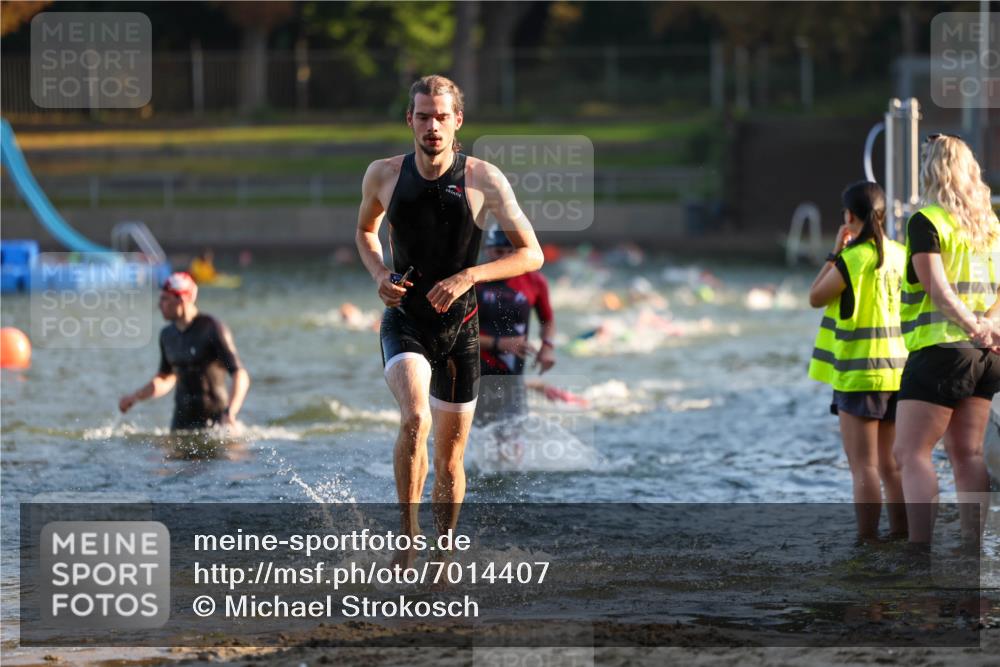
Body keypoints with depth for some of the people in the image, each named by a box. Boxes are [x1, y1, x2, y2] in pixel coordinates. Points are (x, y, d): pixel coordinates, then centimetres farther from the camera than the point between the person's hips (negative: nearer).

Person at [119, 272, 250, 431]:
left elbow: (240, 375, -18)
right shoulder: (167, 335, 9)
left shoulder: (212, 329, -12)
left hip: (213, 420, -6)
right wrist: (134, 397, 14)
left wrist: (230, 412, -32)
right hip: (182, 419, 6)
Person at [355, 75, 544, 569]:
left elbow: (531, 254, -7)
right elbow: (365, 231, 18)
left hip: (459, 329, 1)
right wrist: (379, 274, -2)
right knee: (415, 418, -29)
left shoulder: (483, 180, -9)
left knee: (450, 458, 8)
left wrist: (467, 276, -20)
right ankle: (408, 537, -20)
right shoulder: (383, 175, -3)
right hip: (404, 322, -1)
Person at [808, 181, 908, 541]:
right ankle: (900, 538, 15)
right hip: (897, 372, 6)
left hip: (859, 375, -6)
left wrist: (835, 251, 2)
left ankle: (867, 541, -6)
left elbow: (815, 297, -1)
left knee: (863, 467, -4)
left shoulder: (852, 258, -14)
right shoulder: (900, 255, 5)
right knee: (891, 464, 14)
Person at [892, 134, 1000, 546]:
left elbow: (937, 288, -19)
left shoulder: (927, 221, -8)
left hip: (940, 347, -7)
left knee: (911, 452, -6)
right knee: (967, 451, 10)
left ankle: (919, 551, -15)